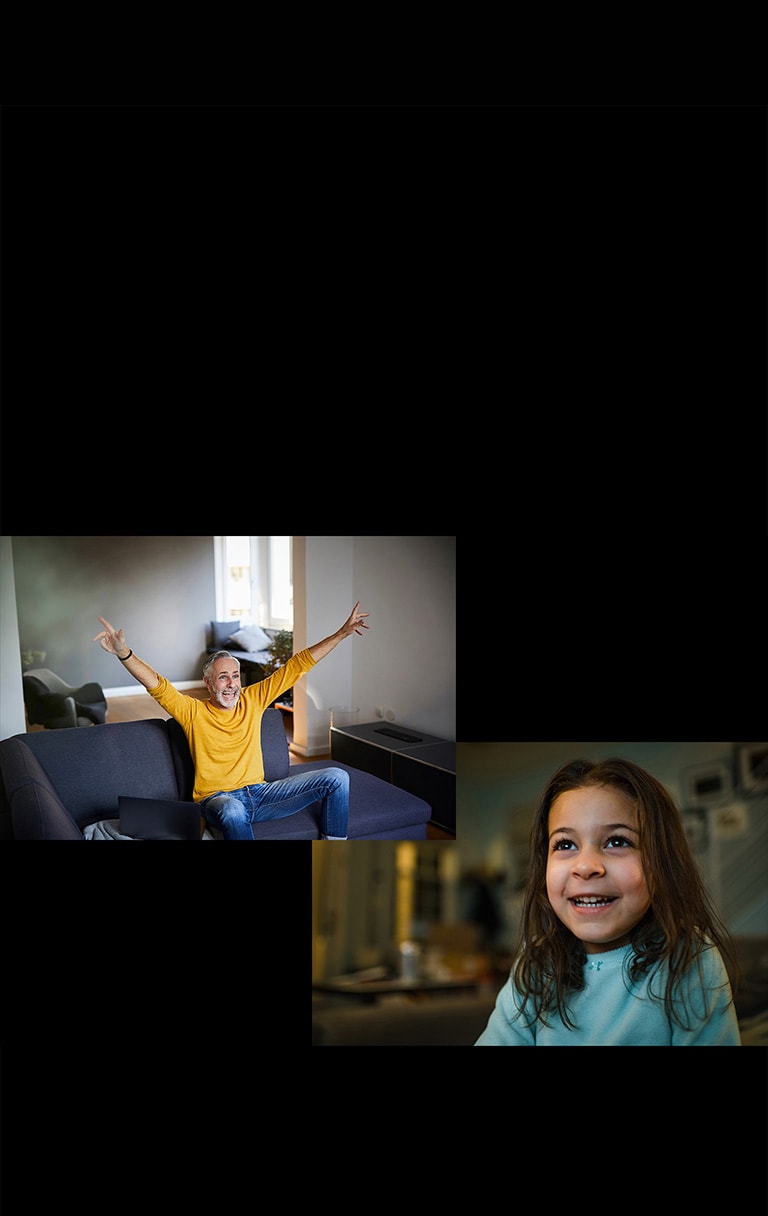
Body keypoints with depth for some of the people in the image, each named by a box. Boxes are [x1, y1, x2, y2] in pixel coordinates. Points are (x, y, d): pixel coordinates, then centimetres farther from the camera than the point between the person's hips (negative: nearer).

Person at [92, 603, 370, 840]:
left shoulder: (252, 700, 9)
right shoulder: (193, 712, 0)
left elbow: (296, 667, 8)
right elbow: (156, 684, -15)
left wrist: (342, 633, 6)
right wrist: (124, 653, -33)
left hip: (260, 793, 5)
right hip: (217, 799, -5)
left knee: (337, 778, -7)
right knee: (233, 811, -43)